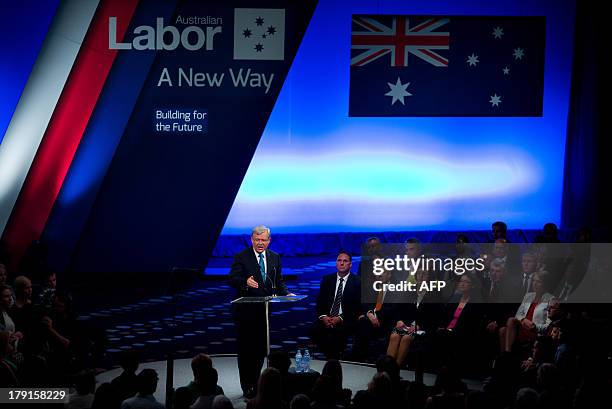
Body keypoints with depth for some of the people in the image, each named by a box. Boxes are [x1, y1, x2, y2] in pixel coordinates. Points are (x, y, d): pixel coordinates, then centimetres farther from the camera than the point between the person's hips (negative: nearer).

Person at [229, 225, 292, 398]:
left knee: (261, 348, 10)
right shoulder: (241, 257, -5)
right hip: (246, 311, -4)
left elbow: (278, 282, 13)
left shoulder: (275, 258, 10)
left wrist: (286, 294, -7)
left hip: (265, 311, 4)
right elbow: (232, 279, -14)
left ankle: (254, 383, 22)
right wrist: (246, 282, -34)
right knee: (245, 349, 0)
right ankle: (247, 387, 6)